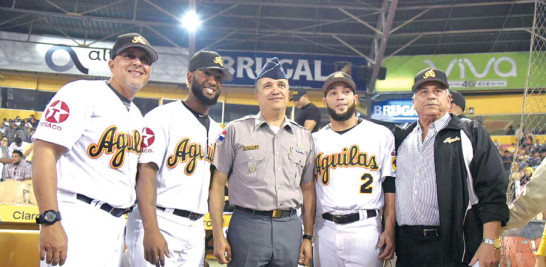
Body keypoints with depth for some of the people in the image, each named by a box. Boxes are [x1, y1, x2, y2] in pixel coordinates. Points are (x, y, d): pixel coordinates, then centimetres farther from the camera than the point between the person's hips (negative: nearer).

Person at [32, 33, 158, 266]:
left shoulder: (137, 117, 20)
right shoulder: (83, 92, -4)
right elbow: (44, 150, -14)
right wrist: (50, 221, -22)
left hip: (116, 224, 8)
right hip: (77, 218, -8)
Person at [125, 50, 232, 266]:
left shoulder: (216, 130, 16)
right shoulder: (162, 117, -5)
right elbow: (146, 174, -15)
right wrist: (151, 230, -25)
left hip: (196, 229, 7)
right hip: (159, 223, -7)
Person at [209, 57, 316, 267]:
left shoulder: (304, 137, 12)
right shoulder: (236, 130, 3)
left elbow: (308, 189, 15)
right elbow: (217, 183, 1)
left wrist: (308, 237, 10)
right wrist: (218, 236, -5)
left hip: (290, 228, 3)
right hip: (247, 225, -3)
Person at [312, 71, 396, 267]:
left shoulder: (381, 135, 4)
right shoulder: (316, 140, 11)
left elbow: (390, 185, 1)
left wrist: (390, 230, -7)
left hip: (366, 229, -2)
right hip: (325, 230, 2)